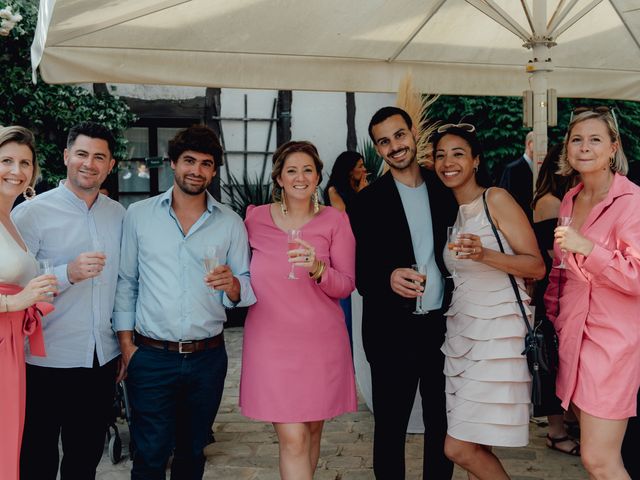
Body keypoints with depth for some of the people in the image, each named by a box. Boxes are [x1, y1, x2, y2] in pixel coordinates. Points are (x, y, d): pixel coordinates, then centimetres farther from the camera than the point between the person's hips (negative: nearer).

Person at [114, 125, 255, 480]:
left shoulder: (231, 224, 3)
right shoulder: (139, 215, 2)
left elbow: (248, 291, 4)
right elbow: (125, 282, 3)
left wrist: (232, 285, -19)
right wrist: (126, 343, -2)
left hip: (207, 358, 2)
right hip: (150, 357, -1)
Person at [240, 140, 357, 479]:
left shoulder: (335, 220, 0)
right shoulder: (255, 217, 2)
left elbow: (346, 285, -5)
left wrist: (318, 269, -21)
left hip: (321, 340, 1)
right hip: (270, 337, -1)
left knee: (312, 430, 13)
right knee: (293, 438, -7)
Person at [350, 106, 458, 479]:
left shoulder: (445, 190, 6)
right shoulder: (370, 200, -1)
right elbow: (361, 272, -4)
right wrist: (388, 278, -24)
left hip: (443, 324, 3)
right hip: (393, 330, -2)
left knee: (442, 424, 15)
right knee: (390, 426, 9)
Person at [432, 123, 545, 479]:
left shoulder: (496, 199, -7)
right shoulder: (453, 211, 15)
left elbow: (537, 266, -10)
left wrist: (484, 254, -25)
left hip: (498, 331, -7)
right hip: (461, 330, 7)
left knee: (460, 448, -8)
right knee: (472, 448, 8)